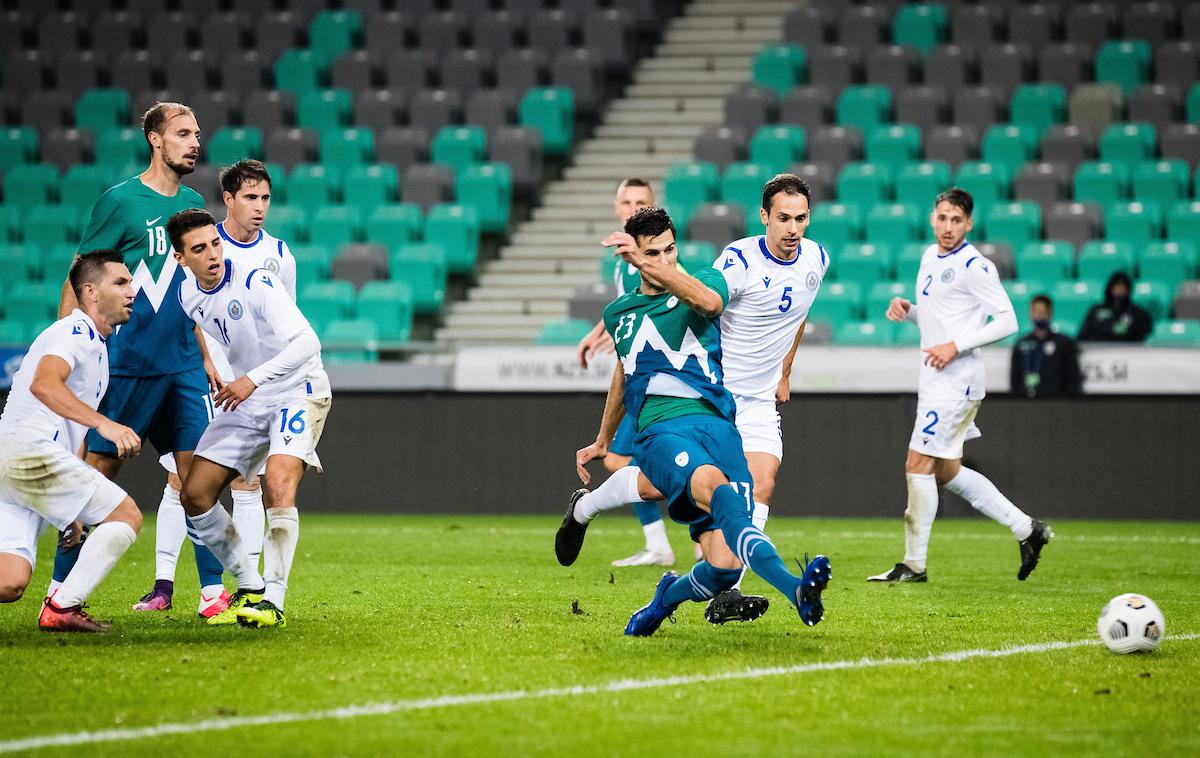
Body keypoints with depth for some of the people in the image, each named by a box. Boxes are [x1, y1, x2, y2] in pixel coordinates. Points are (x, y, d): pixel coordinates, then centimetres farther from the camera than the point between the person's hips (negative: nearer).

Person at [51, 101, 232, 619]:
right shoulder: (120, 201, -6)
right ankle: (60, 591, 3)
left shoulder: (192, 203, 14)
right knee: (100, 469, -4)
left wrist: (205, 357, 21)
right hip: (128, 363, -6)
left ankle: (211, 591, 3)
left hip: (184, 365, 6)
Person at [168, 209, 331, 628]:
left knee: (278, 483, -28)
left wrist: (253, 380, -37)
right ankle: (250, 588, 12)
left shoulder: (256, 283, -23)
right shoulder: (187, 295, -2)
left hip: (297, 392, -7)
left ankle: (273, 602, -25)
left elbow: (307, 342, -30)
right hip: (244, 401, 7)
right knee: (195, 495, 0)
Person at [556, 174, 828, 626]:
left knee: (761, 484, -16)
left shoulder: (816, 260, 2)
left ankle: (724, 595, -18)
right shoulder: (738, 260, -18)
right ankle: (584, 509, 28)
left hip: (758, 399, 5)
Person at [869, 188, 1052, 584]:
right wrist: (906, 309, 5)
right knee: (945, 472, 13)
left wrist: (955, 346, -21)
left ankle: (914, 564, -1)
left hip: (955, 380, -10)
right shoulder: (930, 257, 14)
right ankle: (1026, 529, 21)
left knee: (918, 464, -9)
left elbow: (1007, 321, -15)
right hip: (934, 378, 10)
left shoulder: (974, 266, -13)